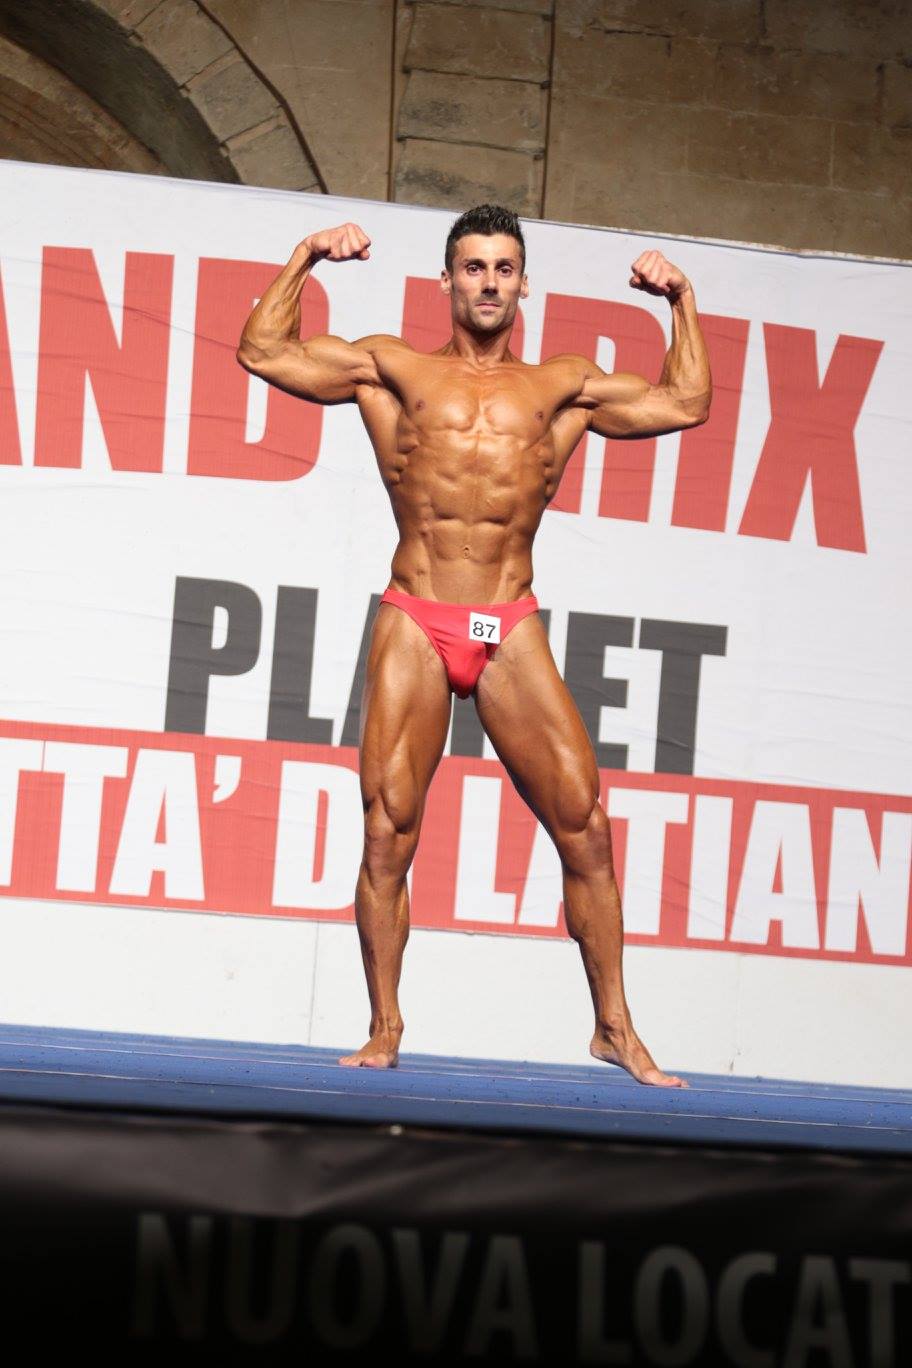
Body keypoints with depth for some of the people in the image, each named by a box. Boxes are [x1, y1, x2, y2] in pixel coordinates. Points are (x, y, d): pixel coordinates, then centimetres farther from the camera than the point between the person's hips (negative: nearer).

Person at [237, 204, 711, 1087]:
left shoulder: (562, 387, 16)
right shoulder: (395, 371, 12)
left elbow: (685, 403, 19)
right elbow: (264, 352, 10)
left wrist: (681, 301, 18)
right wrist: (306, 258, 7)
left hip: (512, 632, 1)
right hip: (415, 625, -1)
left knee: (584, 823, -5)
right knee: (387, 834, -4)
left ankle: (614, 1027, 5)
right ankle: (384, 1031, 7)